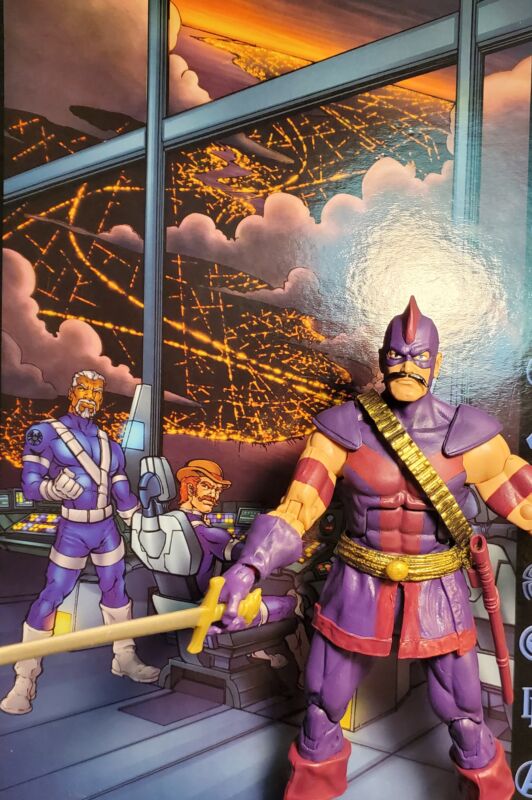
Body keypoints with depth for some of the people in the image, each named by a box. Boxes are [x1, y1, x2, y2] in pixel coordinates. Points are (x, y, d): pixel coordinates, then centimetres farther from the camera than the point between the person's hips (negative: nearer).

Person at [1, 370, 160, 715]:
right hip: (73, 532, -5)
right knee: (50, 598, -4)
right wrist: (55, 487, -34)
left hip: (107, 528, 5)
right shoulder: (45, 433, -7)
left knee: (116, 590, 14)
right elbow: (30, 485, -13)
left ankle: (125, 657, 30)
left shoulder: (108, 443, 7)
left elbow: (122, 493, 12)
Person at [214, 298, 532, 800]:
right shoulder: (342, 429, -13)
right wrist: (248, 567, -30)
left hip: (436, 594, 0)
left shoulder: (468, 434, -11)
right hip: (360, 588, 1)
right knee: (321, 706, 14)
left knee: (463, 716, 15)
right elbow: (295, 509, -15)